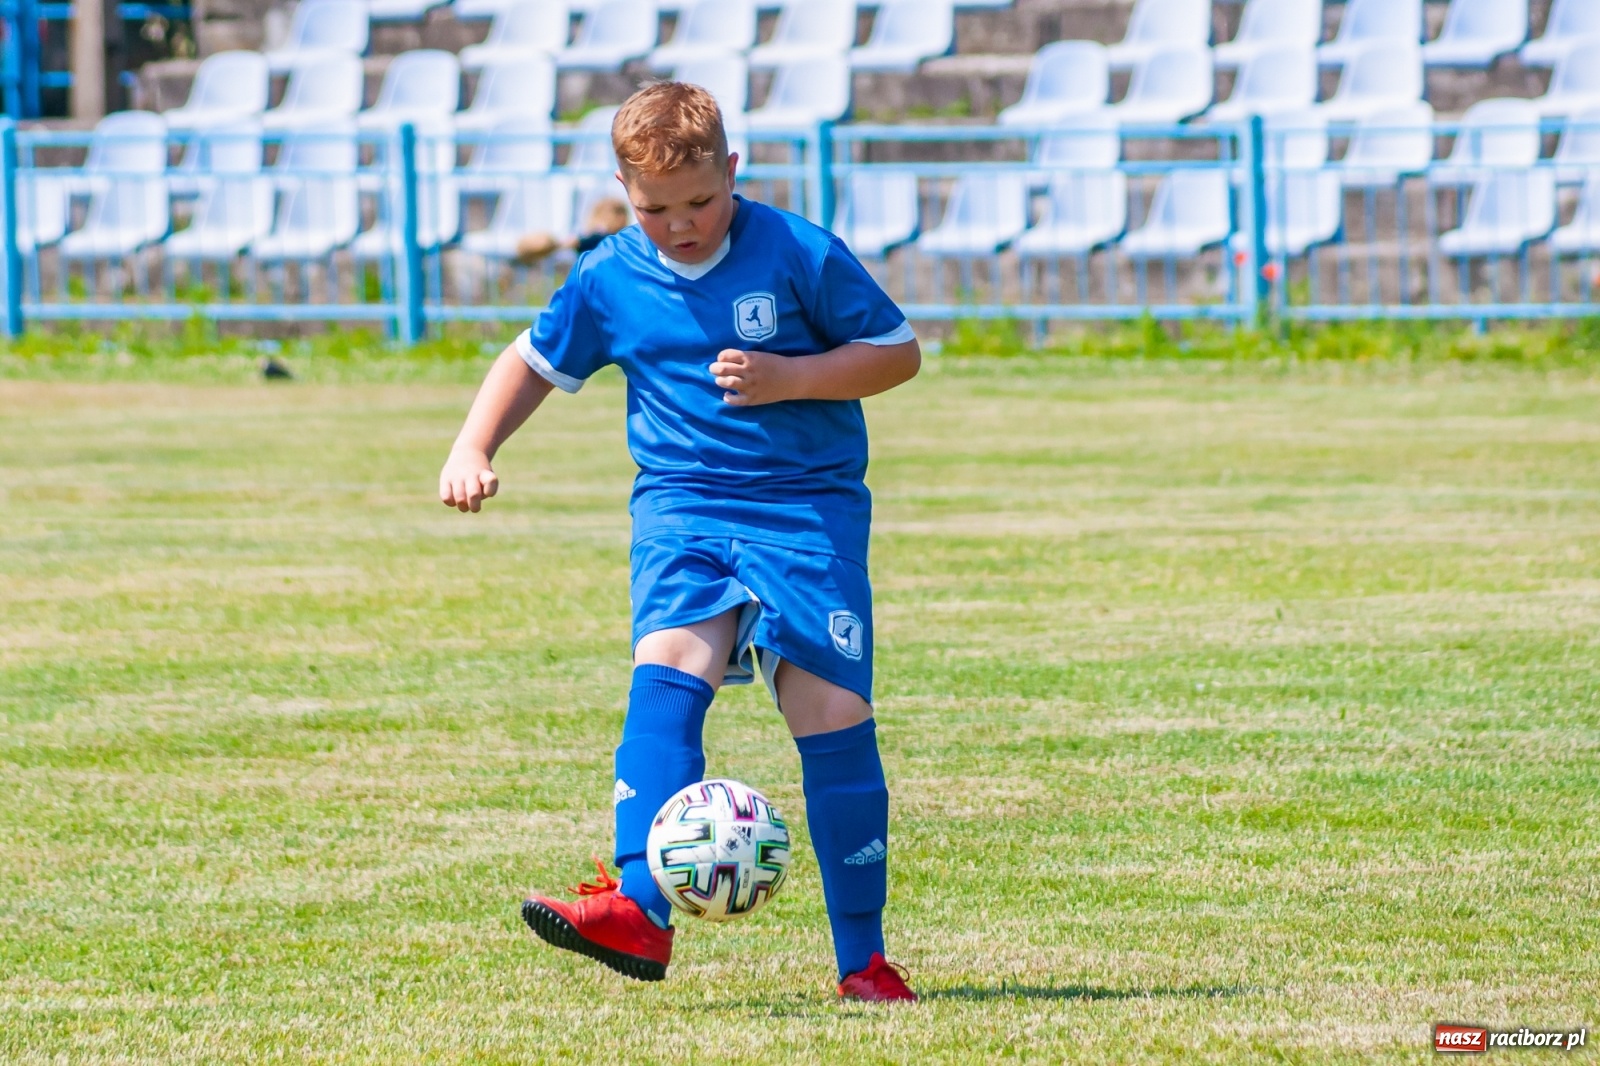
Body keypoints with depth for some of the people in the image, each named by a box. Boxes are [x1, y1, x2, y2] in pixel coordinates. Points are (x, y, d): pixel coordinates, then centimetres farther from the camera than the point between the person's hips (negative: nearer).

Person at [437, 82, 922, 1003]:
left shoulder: (801, 255, -6)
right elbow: (534, 362, 20)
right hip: (683, 504, 2)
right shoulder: (610, 281, 4)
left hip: (810, 504, -2)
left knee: (835, 715, -9)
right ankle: (641, 910, -36)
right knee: (668, 670, -25)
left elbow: (898, 350, 0)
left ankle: (864, 955, 2)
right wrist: (473, 451, 6)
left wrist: (790, 379, -14)